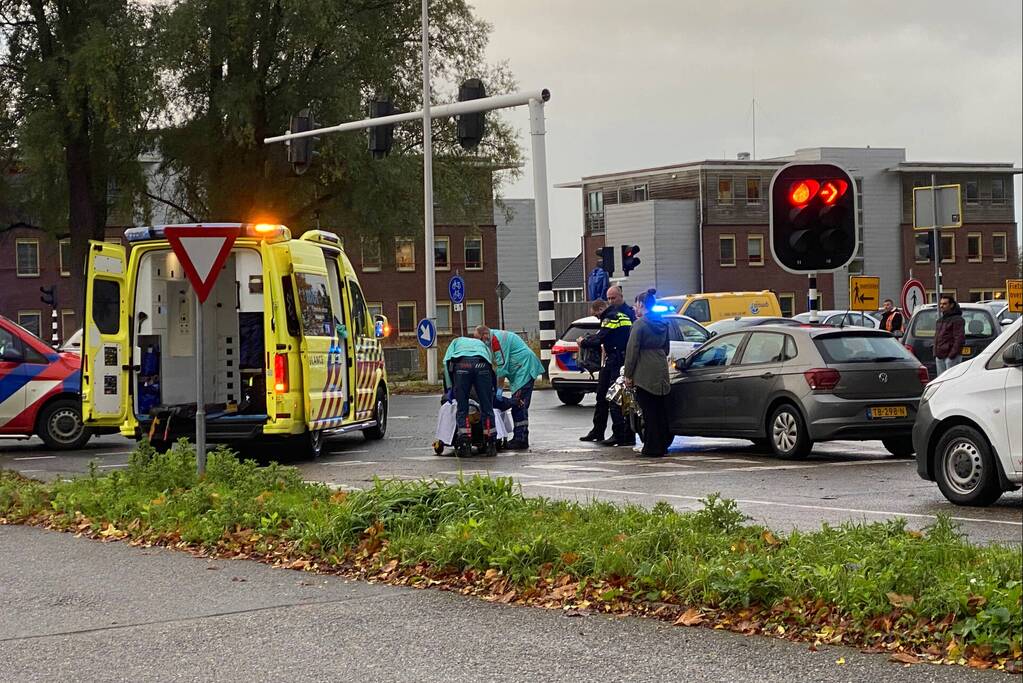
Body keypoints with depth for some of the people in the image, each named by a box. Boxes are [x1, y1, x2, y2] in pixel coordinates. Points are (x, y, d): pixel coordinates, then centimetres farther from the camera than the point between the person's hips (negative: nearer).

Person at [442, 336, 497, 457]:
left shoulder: (456, 341, 38)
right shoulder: (482, 344, 41)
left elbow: (446, 361, 20)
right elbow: (492, 362, 25)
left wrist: (450, 387, 23)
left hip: (461, 365, -1)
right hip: (482, 365, 1)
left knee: (462, 408, 4)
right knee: (486, 408, 8)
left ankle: (464, 446, -4)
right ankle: (491, 444, 6)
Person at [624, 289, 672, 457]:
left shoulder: (640, 324, -11)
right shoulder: (662, 324, 12)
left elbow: (632, 350, -12)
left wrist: (628, 374, -9)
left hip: (645, 373, -7)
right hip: (661, 372, 7)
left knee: (649, 411, -3)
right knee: (661, 410, 12)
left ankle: (652, 448, -2)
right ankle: (662, 445, 17)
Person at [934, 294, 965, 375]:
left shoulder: (957, 320, -9)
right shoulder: (940, 320, 20)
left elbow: (960, 339, -16)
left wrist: (952, 354, -21)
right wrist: (935, 353, 14)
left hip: (951, 357, -9)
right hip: (939, 356, 9)